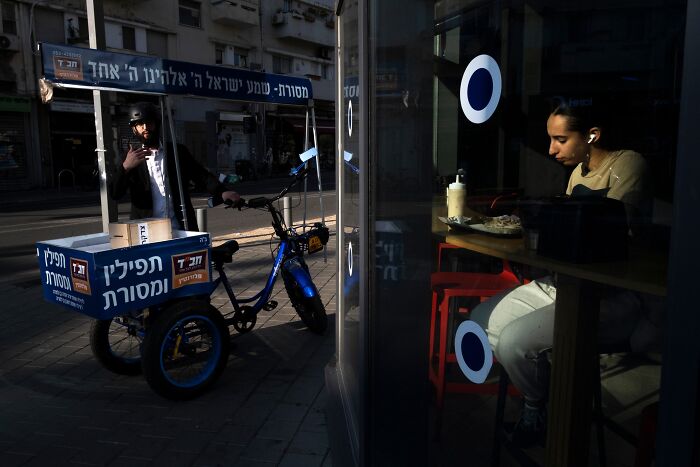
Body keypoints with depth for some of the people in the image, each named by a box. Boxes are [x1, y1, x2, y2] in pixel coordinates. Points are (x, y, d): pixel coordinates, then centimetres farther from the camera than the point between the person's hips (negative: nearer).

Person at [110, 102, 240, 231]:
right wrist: (125, 167, -22)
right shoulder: (131, 159, 7)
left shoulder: (178, 152, 9)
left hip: (180, 229, 1)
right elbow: (115, 194, -2)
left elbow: (202, 176, 2)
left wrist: (222, 192, -19)